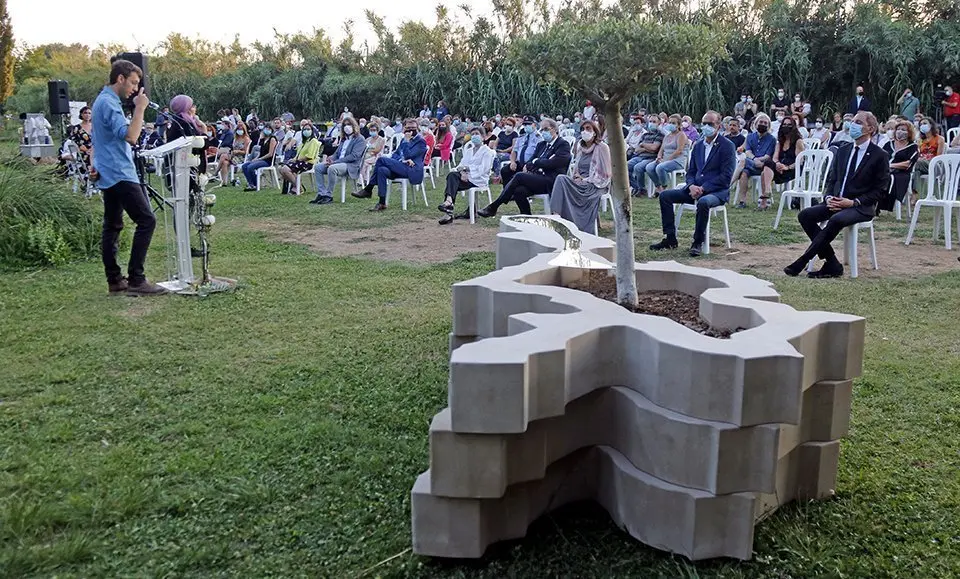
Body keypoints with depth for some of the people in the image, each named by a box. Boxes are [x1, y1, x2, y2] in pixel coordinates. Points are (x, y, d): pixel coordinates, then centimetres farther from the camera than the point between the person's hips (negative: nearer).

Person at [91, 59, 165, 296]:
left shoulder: (103, 101, 19)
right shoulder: (109, 103, -14)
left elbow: (96, 141, 28)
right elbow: (130, 136, -25)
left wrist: (96, 165, 26)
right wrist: (139, 109, -18)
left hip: (109, 175, 11)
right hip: (120, 174, -11)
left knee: (112, 226, 10)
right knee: (146, 221, -13)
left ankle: (115, 280, 14)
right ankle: (136, 280, -15)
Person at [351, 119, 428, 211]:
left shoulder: (421, 141, -2)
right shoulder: (405, 139, 23)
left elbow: (408, 155, -13)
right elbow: (395, 154, 16)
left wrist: (406, 141, -9)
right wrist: (403, 160, -4)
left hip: (412, 170, -8)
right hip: (400, 167, 8)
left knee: (382, 159, -21)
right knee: (382, 170, -24)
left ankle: (368, 190, -17)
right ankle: (382, 203, -25)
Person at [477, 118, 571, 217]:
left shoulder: (563, 145, 1)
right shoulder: (542, 144, 25)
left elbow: (552, 163, -13)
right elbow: (531, 161, 19)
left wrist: (536, 162, -2)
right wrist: (528, 166, -4)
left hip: (550, 182, -7)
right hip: (536, 177, 7)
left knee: (519, 176, -24)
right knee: (519, 191, -26)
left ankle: (493, 207, -20)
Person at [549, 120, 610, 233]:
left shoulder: (602, 147, -2)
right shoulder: (580, 148, 18)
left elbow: (605, 174, -7)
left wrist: (585, 180, -12)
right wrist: (576, 177, 1)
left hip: (596, 185, -6)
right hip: (580, 183, 6)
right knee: (561, 178, -24)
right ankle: (557, 214, -33)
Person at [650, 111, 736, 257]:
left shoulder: (727, 146, -6)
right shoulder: (698, 145, 15)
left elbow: (726, 176, -13)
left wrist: (703, 188, -19)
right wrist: (691, 186, -8)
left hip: (717, 190, -7)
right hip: (696, 189, 7)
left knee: (703, 202, -40)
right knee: (665, 196, -8)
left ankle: (698, 242, -23)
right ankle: (670, 238, -5)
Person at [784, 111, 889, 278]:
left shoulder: (880, 156, -2)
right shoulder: (843, 150, 15)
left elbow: (880, 190, -4)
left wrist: (854, 202, -16)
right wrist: (828, 197, -5)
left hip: (861, 207, -6)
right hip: (836, 202, 6)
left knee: (836, 220, -37)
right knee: (805, 215, -19)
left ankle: (800, 263, -32)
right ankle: (832, 265, -17)